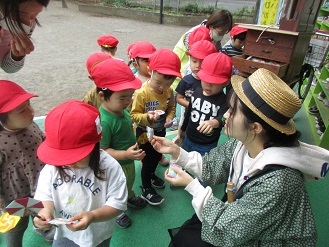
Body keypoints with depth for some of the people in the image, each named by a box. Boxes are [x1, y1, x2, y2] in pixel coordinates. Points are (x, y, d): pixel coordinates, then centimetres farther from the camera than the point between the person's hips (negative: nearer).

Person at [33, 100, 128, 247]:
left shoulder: (110, 167, -27)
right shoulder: (51, 167, -16)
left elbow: (118, 203, -23)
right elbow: (45, 195, -9)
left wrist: (93, 216, -39)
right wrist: (45, 210, -31)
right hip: (64, 234, 3)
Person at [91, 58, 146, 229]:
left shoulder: (122, 109, -12)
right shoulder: (104, 121, -37)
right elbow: (102, 151, -31)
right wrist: (126, 154, -39)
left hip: (128, 160, 8)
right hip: (116, 166, -7)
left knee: (130, 181, 34)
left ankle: (130, 197, 65)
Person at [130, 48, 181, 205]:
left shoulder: (169, 91, -12)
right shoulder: (141, 93, -28)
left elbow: (171, 108, 4)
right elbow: (134, 115, -21)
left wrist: (169, 117, -16)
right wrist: (147, 117, -39)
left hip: (160, 131, 6)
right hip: (145, 133, -6)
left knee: (157, 156, 26)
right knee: (147, 160, 9)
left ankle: (151, 175, 57)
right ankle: (146, 190, 33)